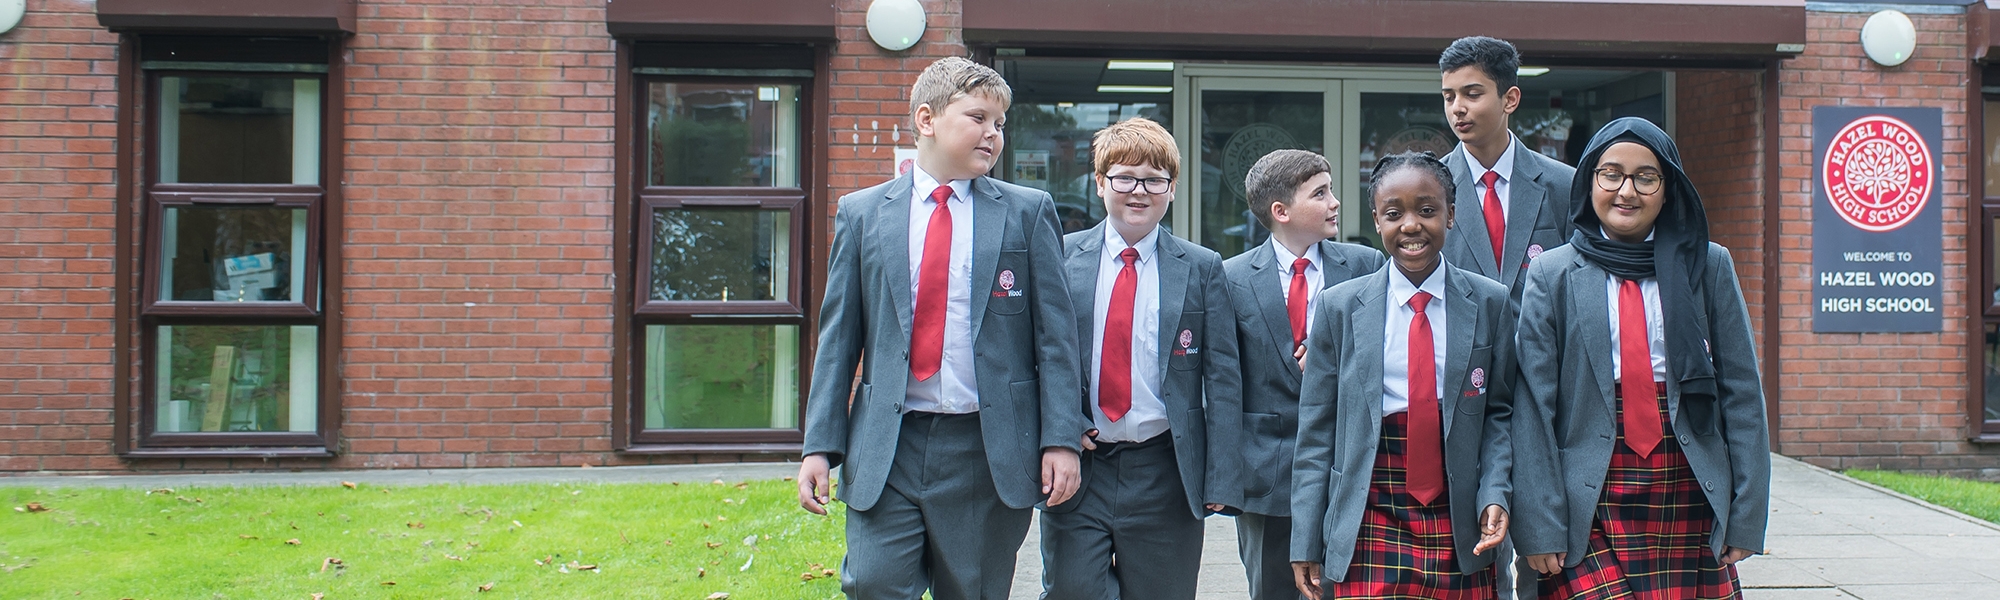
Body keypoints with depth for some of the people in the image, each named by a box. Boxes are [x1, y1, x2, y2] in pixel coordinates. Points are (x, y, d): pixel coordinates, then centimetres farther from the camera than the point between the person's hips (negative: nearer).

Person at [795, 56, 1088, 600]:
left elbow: (1055, 334, 2)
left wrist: (1061, 438, -6)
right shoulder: (861, 214, 7)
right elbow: (838, 340, 7)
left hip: (989, 450, 0)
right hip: (885, 451, 0)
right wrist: (820, 446, 1)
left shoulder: (1028, 211, 5)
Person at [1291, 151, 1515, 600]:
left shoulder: (1491, 303, 4)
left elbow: (1499, 413, 8)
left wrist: (1494, 494, -9)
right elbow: (1316, 429, 3)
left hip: (1461, 527, 1)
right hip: (1369, 527, -1)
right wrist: (1305, 542, 1)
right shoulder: (1338, 307, 2)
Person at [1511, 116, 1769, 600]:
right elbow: (1532, 407, -2)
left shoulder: (1709, 266, 7)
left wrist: (1746, 511, 1)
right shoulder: (1552, 274, 2)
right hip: (1591, 503, -2)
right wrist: (1539, 524, -8)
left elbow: (1741, 391, 6)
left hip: (1690, 500, 2)